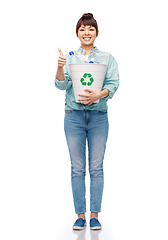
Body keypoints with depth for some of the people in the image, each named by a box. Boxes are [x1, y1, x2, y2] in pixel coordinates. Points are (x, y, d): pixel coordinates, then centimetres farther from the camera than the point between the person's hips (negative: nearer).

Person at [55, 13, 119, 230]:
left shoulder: (107, 58, 8)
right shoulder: (69, 57, 9)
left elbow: (113, 84, -2)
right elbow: (61, 85, -2)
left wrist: (97, 95, -21)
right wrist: (60, 67, -21)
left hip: (98, 116, 0)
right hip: (74, 115, 0)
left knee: (96, 167, 1)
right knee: (77, 168, 2)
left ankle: (95, 215, 11)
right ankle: (80, 215, 12)